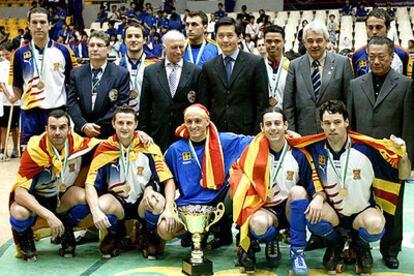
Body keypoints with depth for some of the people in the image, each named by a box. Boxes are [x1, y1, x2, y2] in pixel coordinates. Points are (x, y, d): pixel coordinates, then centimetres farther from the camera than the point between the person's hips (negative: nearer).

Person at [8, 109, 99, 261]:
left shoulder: (77, 143, -18)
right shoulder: (35, 149, -27)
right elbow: (20, 192, -31)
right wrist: (48, 215, -41)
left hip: (60, 196, 3)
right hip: (32, 198, -3)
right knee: (20, 213, -36)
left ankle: (65, 232, 3)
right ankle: (23, 238, 2)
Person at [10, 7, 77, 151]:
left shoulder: (63, 51, 2)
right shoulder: (20, 54, 5)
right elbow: (16, 85, 12)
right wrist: (22, 99, 2)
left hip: (57, 110, -1)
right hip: (29, 112, 1)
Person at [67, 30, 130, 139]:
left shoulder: (121, 74, -2)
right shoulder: (76, 73, 8)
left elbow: (121, 104, -7)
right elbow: (72, 102, 2)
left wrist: (99, 127, -12)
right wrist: (83, 125, -14)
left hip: (109, 134, -2)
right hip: (81, 132, 2)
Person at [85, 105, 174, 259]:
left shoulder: (149, 147, -5)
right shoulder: (105, 149, -4)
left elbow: (168, 180, -7)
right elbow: (90, 184, -11)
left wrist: (163, 201, -26)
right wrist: (95, 211, -28)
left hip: (143, 202, -1)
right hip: (117, 201, 1)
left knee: (158, 203, -34)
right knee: (101, 205, -32)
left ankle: (151, 237, 2)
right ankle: (115, 235, 5)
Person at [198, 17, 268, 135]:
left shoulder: (256, 63, 0)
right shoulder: (208, 66, 8)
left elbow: (262, 103, -2)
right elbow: (204, 103, 9)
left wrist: (257, 134, -7)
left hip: (245, 131, -2)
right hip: (216, 132, 2)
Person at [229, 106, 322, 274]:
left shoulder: (298, 153, -5)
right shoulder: (253, 151, -4)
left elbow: (315, 185, -2)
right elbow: (238, 173, 4)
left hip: (291, 210, 1)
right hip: (265, 209, -1)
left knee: (298, 190, -31)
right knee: (258, 223, -35)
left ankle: (297, 252, -21)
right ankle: (271, 240, 5)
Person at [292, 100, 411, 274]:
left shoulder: (367, 147, -15)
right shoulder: (315, 148, -10)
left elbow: (403, 175, -7)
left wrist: (402, 154, -26)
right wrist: (318, 197, -18)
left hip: (363, 211, -1)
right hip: (332, 212, 1)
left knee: (375, 224, -34)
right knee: (313, 215, -31)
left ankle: (360, 246, 5)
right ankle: (335, 245, 5)